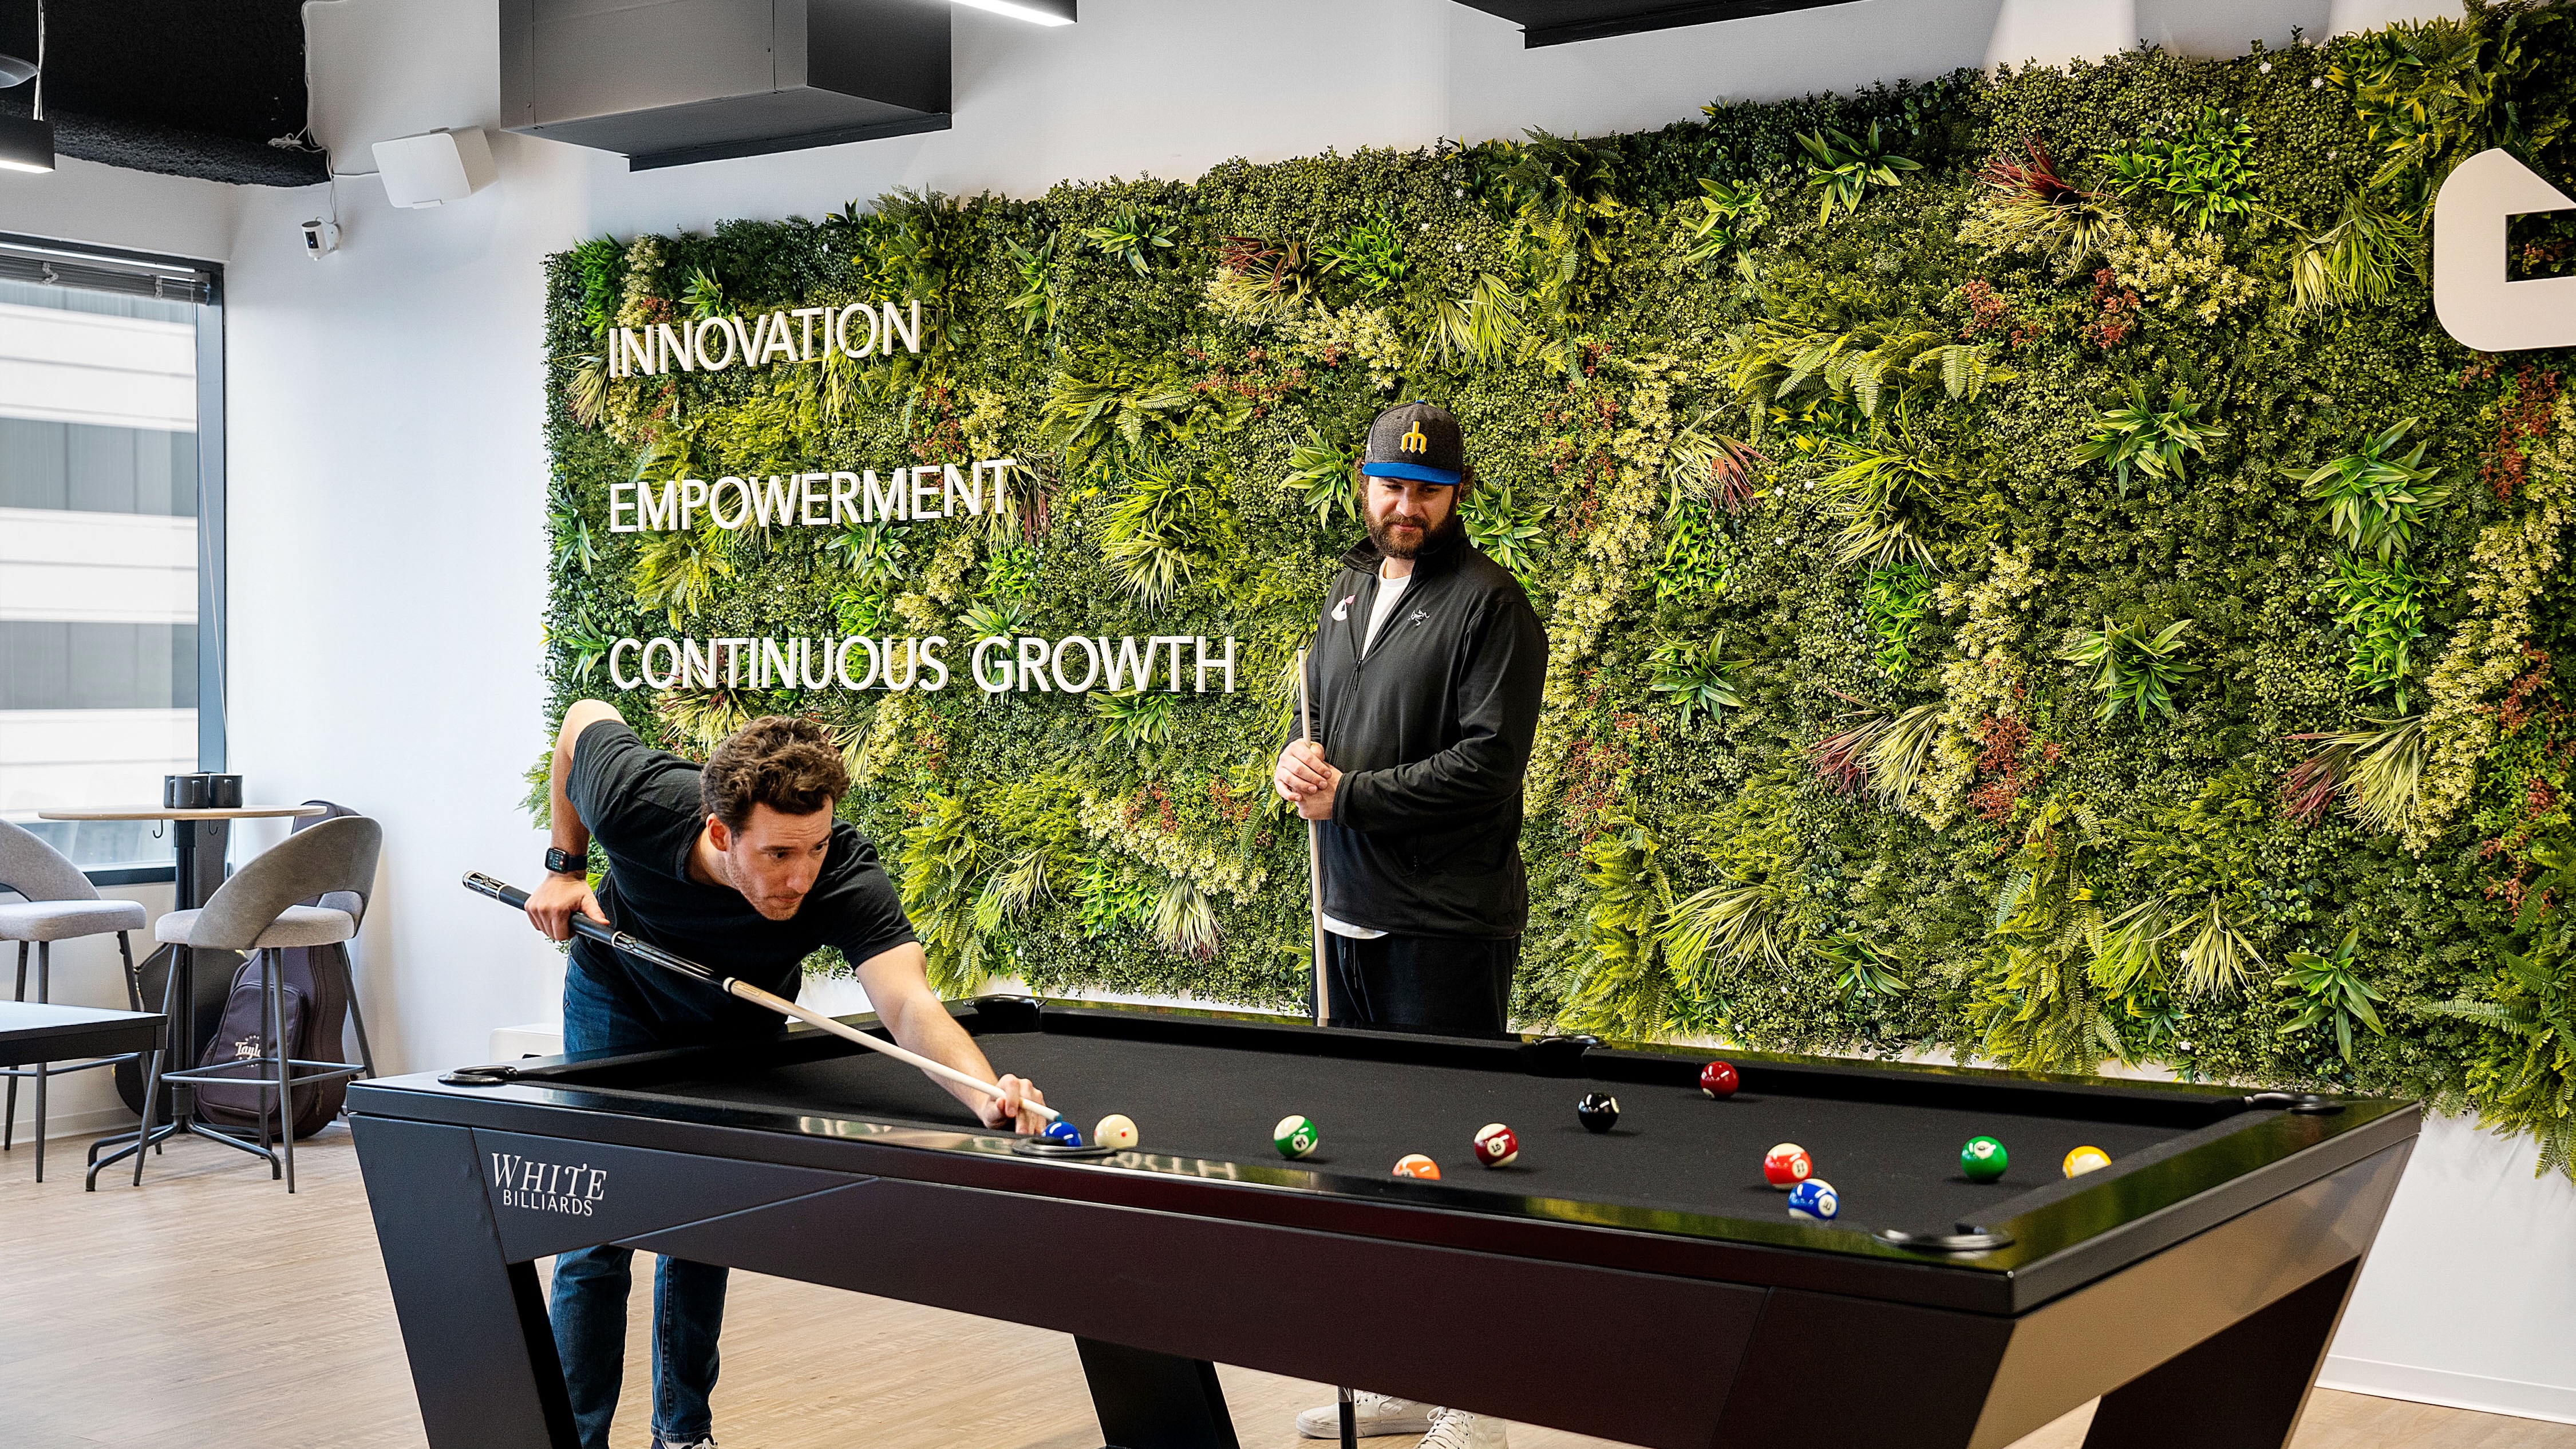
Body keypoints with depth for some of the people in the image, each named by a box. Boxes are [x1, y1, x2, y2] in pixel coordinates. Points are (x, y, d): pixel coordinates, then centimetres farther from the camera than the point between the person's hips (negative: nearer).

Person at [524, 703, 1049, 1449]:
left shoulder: (846, 878, -42)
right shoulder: (635, 801, -39)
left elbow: (908, 1002, -58)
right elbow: (585, 719, -15)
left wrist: (987, 1091, -77)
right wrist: (566, 868, -14)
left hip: (741, 1030, 1)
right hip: (618, 1005, 0)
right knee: (595, 1238, -4)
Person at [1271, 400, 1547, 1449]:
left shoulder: (1491, 605, -9)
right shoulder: (1348, 592, 15)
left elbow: (1488, 761, -17)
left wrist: (1350, 794, -15)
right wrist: (1298, 762, 2)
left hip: (1448, 926, -8)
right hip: (1347, 912, 8)